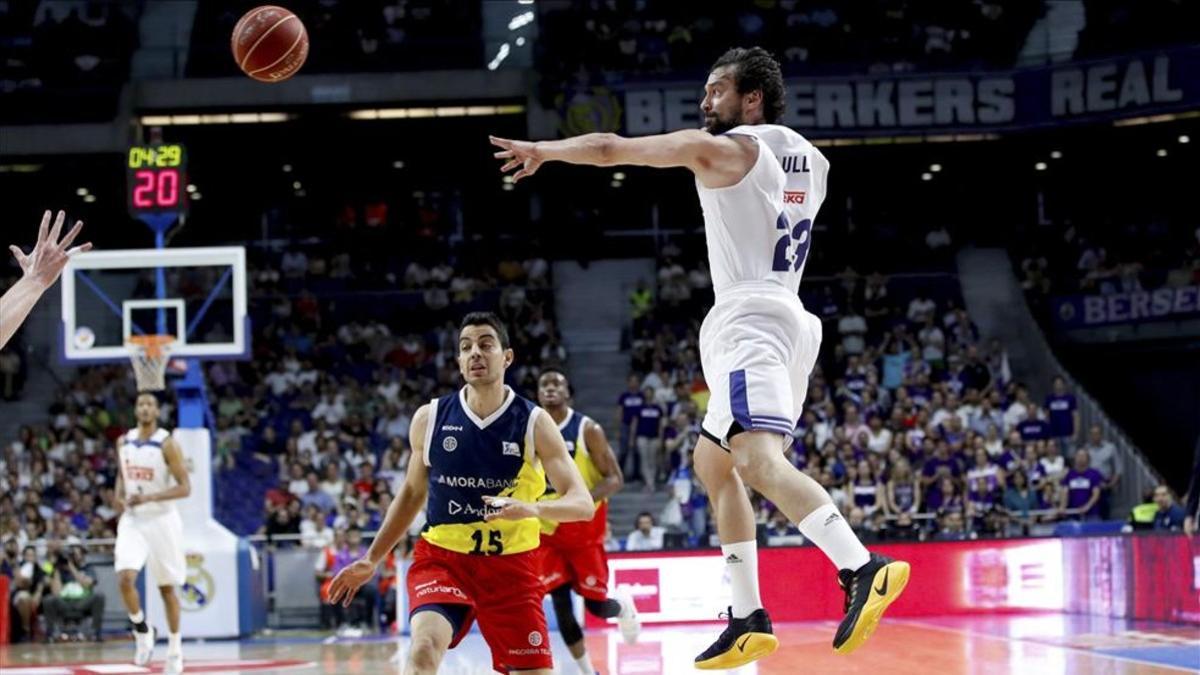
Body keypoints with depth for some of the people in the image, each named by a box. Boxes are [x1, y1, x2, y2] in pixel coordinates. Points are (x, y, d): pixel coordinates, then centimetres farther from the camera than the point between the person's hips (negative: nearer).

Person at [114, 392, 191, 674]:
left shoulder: (167, 444, -12)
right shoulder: (124, 442, 4)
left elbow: (185, 487, -14)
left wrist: (148, 498, -24)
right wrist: (121, 495, 0)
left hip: (162, 520, -3)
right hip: (132, 520, 3)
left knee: (166, 587, 6)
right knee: (125, 579, -18)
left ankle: (175, 650, 18)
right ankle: (142, 630, 5)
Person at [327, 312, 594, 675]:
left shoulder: (534, 422, -7)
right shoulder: (429, 418, -2)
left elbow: (583, 503, -12)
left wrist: (531, 509, -33)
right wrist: (371, 560, 13)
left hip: (512, 566, 0)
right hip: (442, 558, 0)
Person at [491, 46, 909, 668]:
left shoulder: (723, 149, -3)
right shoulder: (809, 160, 18)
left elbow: (609, 149, 1)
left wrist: (542, 150, 17)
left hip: (749, 320, -9)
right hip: (787, 319, 9)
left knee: (758, 459, -26)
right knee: (713, 465, 17)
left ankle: (864, 569, -44)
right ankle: (749, 622, 12)